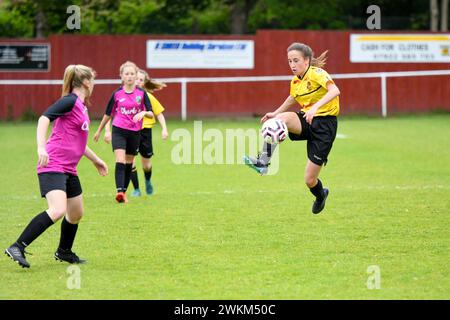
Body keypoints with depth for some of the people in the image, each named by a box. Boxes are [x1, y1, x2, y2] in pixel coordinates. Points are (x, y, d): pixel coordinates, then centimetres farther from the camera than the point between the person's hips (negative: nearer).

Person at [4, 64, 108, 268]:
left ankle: (64, 252, 39)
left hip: (69, 170, 10)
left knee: (76, 214, 17)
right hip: (53, 166, -10)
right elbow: (44, 118, -22)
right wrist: (41, 147, -33)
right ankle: (17, 248, -25)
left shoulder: (81, 106, 18)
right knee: (57, 210, -26)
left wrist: (95, 160, 39)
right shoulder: (70, 101, -10)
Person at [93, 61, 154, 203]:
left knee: (129, 163, 10)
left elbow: (151, 114, -1)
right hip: (119, 131, -2)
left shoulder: (141, 93, 0)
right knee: (120, 160, -17)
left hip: (135, 133, 2)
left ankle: (124, 192, 21)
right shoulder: (117, 94, 0)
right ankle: (119, 191, -27)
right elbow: (108, 114, 12)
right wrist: (99, 131, 19)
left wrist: (143, 113, -24)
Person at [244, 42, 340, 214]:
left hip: (325, 124, -6)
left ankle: (321, 196, 34)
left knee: (310, 180, -4)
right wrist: (276, 113, 16)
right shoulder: (295, 82, 9)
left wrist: (316, 106, -44)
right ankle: (263, 162, -35)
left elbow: (335, 91, -31)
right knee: (281, 118, -31)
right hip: (306, 120, 6)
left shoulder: (316, 73, -14)